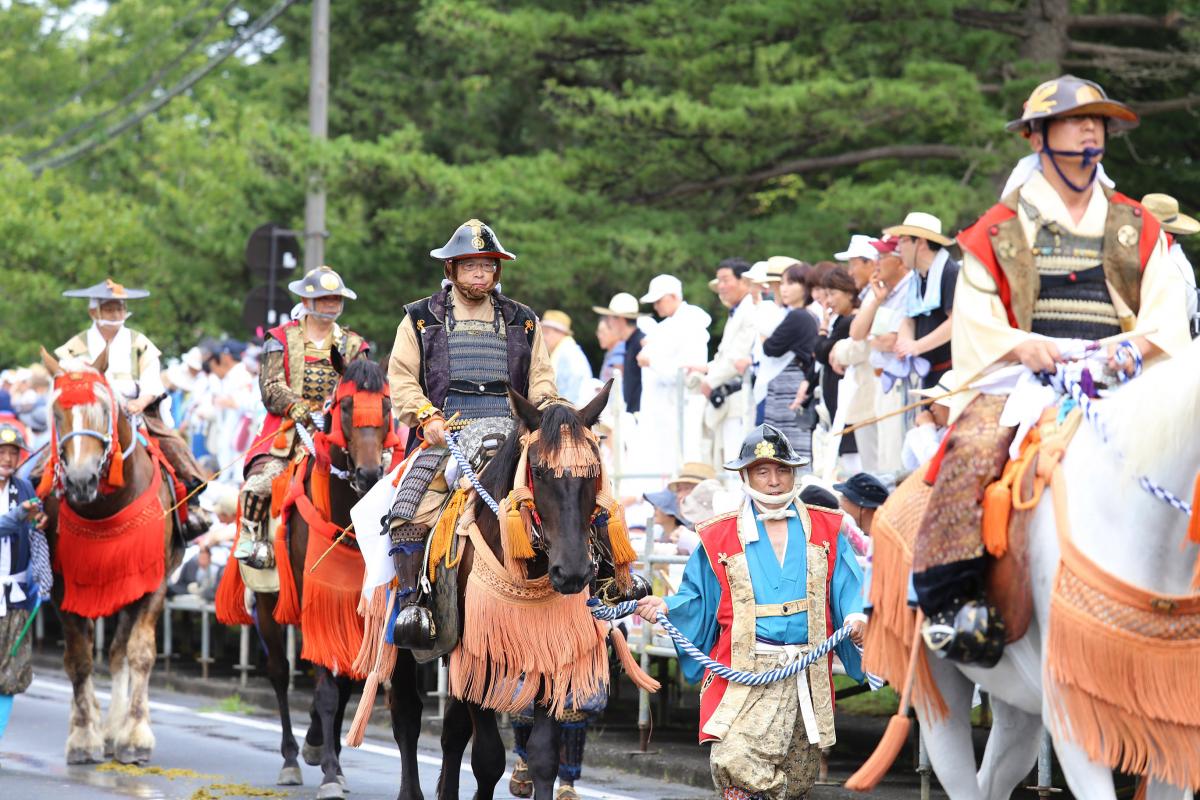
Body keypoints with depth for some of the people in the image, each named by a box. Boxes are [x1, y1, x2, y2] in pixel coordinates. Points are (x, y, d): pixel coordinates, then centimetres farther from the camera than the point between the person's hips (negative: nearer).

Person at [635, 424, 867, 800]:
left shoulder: (824, 530, 9)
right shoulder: (720, 537, 6)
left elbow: (848, 589, 6)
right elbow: (697, 600, 11)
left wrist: (857, 618, -14)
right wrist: (666, 608, -8)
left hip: (808, 676, 3)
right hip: (746, 672, -2)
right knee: (735, 760, -25)